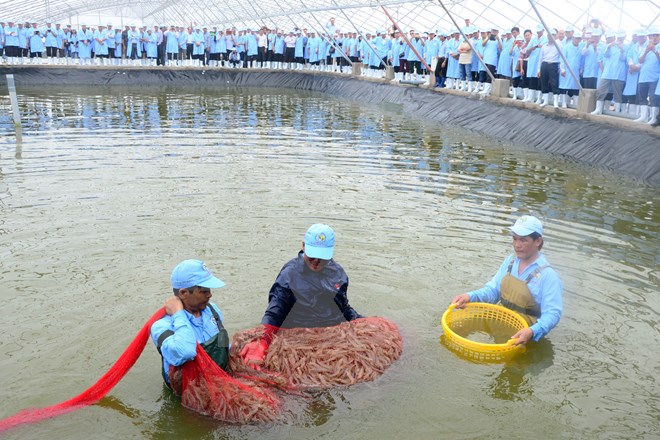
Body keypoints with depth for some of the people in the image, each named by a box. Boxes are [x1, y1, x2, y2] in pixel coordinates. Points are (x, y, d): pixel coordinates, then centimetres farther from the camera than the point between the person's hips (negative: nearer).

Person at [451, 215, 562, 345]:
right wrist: (470, 296, -11)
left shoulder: (548, 275, -15)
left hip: (521, 334, -4)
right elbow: (493, 290, 8)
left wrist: (532, 331, -38)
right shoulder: (510, 261, 6)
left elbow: (552, 313, -19)